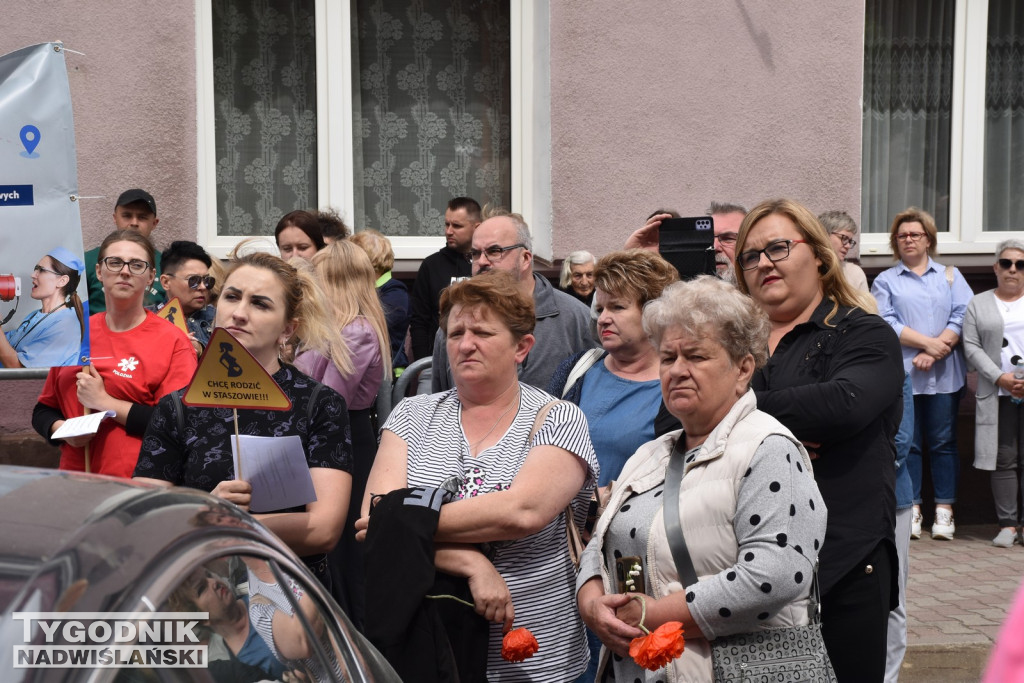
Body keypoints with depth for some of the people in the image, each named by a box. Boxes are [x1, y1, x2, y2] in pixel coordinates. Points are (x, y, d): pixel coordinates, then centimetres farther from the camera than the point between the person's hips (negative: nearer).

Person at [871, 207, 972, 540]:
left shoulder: (951, 276, 14)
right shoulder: (885, 281, 10)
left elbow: (962, 316, 1)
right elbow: (885, 323, -3)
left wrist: (936, 353, -11)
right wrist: (928, 342, -12)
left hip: (943, 375, 1)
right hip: (901, 374, -1)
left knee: (943, 443, 1)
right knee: (907, 443, 0)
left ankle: (944, 511, 4)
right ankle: (911, 510, 5)